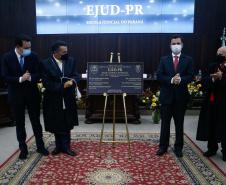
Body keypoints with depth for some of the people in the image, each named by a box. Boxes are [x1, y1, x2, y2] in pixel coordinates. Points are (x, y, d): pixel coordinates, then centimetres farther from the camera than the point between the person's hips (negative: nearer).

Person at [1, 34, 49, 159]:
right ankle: (23, 149, 26)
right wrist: (20, 79, -24)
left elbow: (38, 74, -5)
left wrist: (29, 77, -26)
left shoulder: (34, 56, -4)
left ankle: (40, 146, 27)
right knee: (20, 124, 11)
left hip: (32, 95, 1)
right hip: (16, 96, 0)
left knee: (36, 122, 11)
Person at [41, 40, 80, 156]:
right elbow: (46, 83, -13)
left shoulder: (71, 61, 0)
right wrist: (63, 86, -21)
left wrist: (73, 81, -25)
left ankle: (66, 147, 25)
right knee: (56, 124, 13)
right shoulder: (46, 64, -9)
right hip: (54, 100, -2)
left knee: (67, 125, 11)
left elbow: (76, 75, -2)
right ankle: (58, 146, 33)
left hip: (68, 100, 2)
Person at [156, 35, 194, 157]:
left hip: (181, 96, 0)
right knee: (165, 123, 9)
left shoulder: (188, 60, 4)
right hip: (166, 96, 1)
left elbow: (190, 76, -6)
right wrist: (171, 80, -20)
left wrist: (180, 80, -25)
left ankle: (178, 147, 24)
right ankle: (163, 146, 22)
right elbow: (159, 76, -4)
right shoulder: (164, 60, 5)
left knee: (179, 124, 10)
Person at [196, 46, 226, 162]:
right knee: (211, 126, 11)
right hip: (211, 102, 4)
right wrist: (213, 79, -18)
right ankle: (212, 148, 29)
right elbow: (204, 82, -2)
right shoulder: (212, 67, 7)